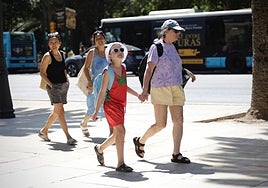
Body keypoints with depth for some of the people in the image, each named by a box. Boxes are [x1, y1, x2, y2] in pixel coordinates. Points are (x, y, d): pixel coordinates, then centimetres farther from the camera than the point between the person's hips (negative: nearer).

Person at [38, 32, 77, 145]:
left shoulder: (62, 54, 12)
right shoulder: (47, 56, -7)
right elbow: (42, 73, -7)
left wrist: (67, 80, 11)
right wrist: (51, 85, -15)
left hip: (64, 85, 7)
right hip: (53, 86, -7)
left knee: (56, 112, 13)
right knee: (60, 111, -13)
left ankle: (43, 131, 30)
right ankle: (68, 137, -16)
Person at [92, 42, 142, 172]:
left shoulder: (123, 68, 9)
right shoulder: (108, 71, -11)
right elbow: (102, 92, -10)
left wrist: (137, 95, 21)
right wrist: (96, 110, -10)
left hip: (121, 104, 8)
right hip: (111, 104, -8)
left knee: (117, 134, 15)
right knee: (120, 131, -17)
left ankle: (99, 149, 40)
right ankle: (120, 164, -13)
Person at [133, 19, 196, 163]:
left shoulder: (172, 47, 15)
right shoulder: (156, 47, -8)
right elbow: (149, 69, -14)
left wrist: (187, 72, 21)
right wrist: (145, 90, -22)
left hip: (176, 89, 7)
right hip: (161, 89, -7)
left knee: (178, 121, -3)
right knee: (160, 124, -5)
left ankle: (176, 154, 1)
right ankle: (140, 141, 20)